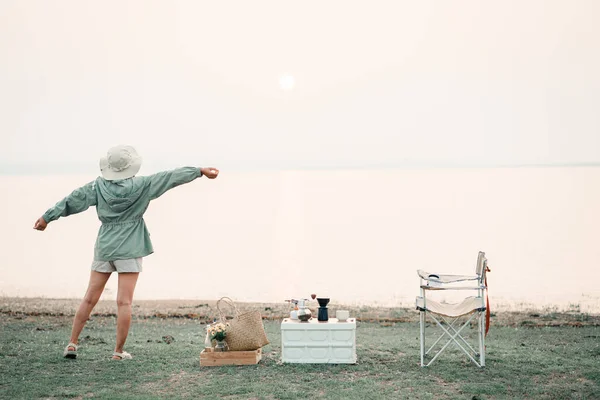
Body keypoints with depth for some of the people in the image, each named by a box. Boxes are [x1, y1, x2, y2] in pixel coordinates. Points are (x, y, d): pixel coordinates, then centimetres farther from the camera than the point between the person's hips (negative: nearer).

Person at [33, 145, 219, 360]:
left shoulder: (98, 186, -2)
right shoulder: (141, 186, -9)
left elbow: (72, 200, 3)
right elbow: (172, 177, -4)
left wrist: (47, 217, 12)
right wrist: (201, 171, 3)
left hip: (104, 248, 3)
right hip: (129, 250, -3)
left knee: (90, 298, 11)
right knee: (124, 302, -1)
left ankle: (72, 343, 14)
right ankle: (119, 351, 2)